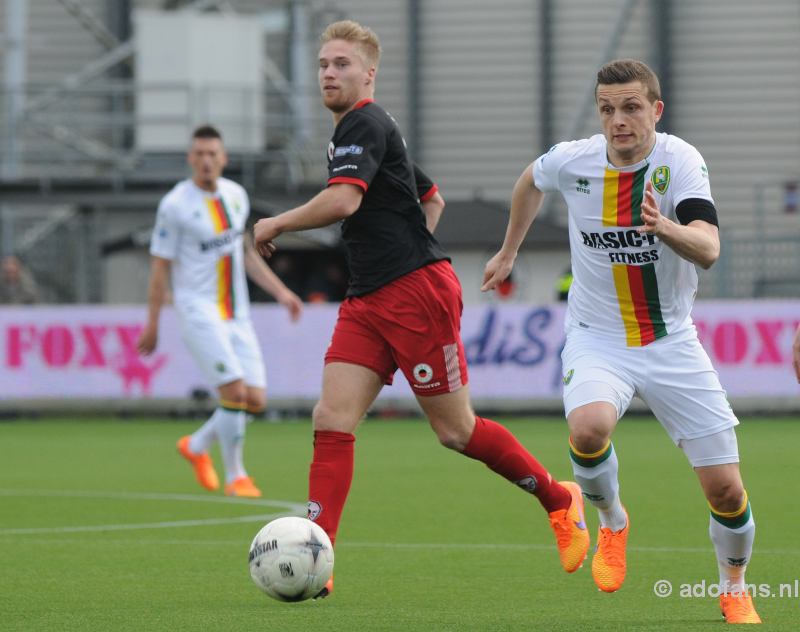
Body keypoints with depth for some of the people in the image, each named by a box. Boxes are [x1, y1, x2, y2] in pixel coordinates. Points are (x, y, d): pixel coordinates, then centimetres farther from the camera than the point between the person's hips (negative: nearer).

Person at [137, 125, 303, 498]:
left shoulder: (236, 195, 8)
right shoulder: (175, 205, -11)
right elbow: (160, 266, -7)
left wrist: (279, 291, 15)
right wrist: (152, 324, -7)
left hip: (237, 314, 6)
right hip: (198, 310, -6)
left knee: (256, 400, 1)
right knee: (234, 391, -16)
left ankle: (197, 446, 25)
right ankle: (235, 477, 0)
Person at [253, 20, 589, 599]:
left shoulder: (364, 124, -10)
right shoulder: (354, 131, 21)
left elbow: (343, 201, -26)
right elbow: (432, 199, 32)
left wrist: (275, 225, -12)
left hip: (418, 291, -9)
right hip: (367, 302, 9)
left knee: (455, 430, -2)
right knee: (332, 418, -7)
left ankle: (560, 500, 19)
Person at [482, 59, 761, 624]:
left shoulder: (681, 160, -17)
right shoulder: (572, 161, -8)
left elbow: (708, 249, -33)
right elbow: (532, 181, 18)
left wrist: (665, 227, -52)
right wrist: (509, 251, 27)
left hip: (671, 342, 0)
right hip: (598, 340, 0)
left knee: (726, 490, -3)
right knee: (589, 428, -33)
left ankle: (735, 590, 27)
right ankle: (612, 523, -1)